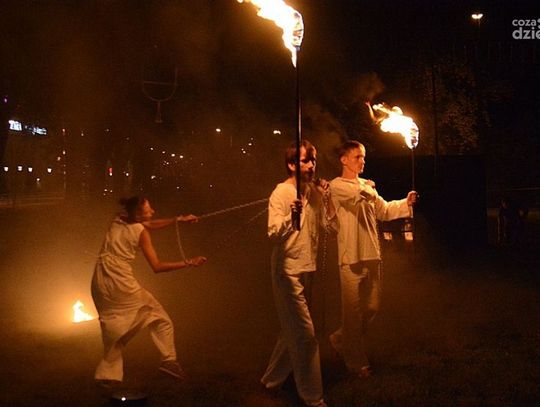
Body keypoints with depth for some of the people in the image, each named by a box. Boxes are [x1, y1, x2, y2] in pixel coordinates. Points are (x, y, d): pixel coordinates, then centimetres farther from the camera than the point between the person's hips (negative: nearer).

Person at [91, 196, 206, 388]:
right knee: (159, 316, 7)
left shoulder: (118, 220, 10)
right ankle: (169, 359, 2)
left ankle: (108, 374, 19)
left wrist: (178, 219, 23)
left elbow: (149, 225, 23)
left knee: (113, 328, 19)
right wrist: (188, 263, -7)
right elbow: (157, 266, -9)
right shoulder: (141, 232, -8)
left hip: (100, 282, 7)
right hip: (120, 281, -7)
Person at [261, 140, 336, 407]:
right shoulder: (282, 193, -14)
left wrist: (326, 198, -8)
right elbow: (273, 234, -23)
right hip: (288, 270, -8)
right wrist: (290, 218, -42)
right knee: (305, 334, -5)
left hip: (307, 268, 8)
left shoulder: (314, 191, 6)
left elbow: (330, 224, 4)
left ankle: (272, 379, 35)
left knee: (293, 330, 18)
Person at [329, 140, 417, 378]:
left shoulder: (367, 185, 17)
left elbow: (384, 210, 16)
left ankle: (341, 340, 35)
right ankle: (356, 362, 16)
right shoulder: (337, 186, -7)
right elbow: (361, 194, -24)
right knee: (353, 310, 2)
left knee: (371, 307, 14)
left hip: (372, 255, 7)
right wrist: (369, 185, -3)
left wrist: (406, 203, 0)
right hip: (351, 257, -7)